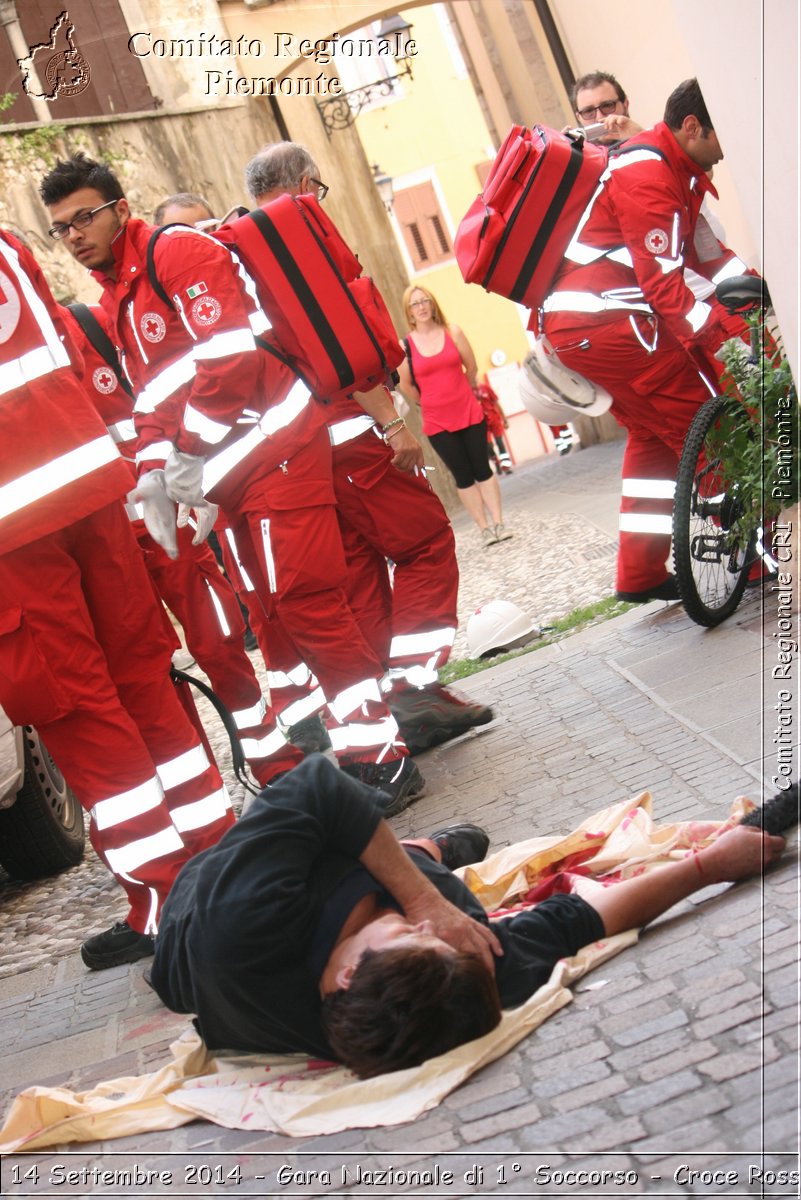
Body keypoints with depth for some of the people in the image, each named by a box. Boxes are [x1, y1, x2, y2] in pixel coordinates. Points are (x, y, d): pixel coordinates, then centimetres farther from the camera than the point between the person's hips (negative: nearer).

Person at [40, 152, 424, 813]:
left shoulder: (178, 250, -7)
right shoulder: (114, 303, 21)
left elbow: (230, 353, -18)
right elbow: (150, 392, 21)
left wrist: (190, 454, -14)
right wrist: (154, 471, 4)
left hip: (276, 444, -10)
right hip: (233, 472, 10)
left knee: (304, 599, -15)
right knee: (278, 610, 12)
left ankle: (382, 757, -9)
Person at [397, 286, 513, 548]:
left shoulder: (453, 332, -2)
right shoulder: (405, 345, -6)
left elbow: (471, 367, 4)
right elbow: (406, 385, 1)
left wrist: (459, 393, 12)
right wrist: (430, 401, 9)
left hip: (469, 413, 1)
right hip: (437, 422, -1)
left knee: (483, 469, 3)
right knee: (463, 477, 4)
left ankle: (498, 522, 6)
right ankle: (484, 528, 8)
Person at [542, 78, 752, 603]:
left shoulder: (674, 167, 17)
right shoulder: (647, 175, -16)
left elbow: (703, 250, 18)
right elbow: (665, 284, -22)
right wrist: (724, 334, -25)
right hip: (606, 324, -11)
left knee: (655, 434, 18)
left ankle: (640, 574, 21)